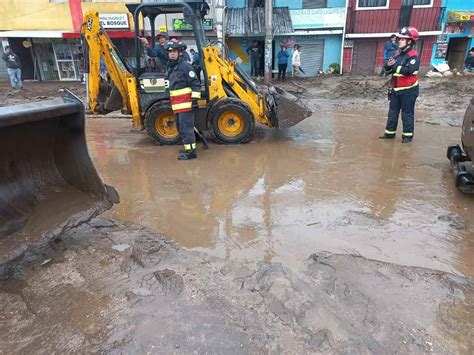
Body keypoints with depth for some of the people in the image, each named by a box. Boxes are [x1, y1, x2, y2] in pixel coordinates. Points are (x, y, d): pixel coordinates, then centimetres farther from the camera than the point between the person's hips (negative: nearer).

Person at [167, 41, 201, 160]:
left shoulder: (185, 66, -10)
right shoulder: (170, 67, 18)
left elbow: (195, 84, -14)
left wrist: (194, 99, -19)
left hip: (185, 104, -10)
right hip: (177, 105, 10)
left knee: (186, 128, -9)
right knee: (181, 128, 16)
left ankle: (191, 151, -5)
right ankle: (188, 148, 27)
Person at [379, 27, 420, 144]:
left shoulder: (413, 56, -13)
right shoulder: (398, 54, 10)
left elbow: (409, 70, -27)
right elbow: (387, 70, 9)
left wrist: (395, 66, -23)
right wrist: (388, 65, -13)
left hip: (408, 90, -7)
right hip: (395, 89, 7)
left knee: (407, 113, 2)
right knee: (393, 112, 11)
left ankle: (408, 135, 11)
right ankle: (390, 132, 21)